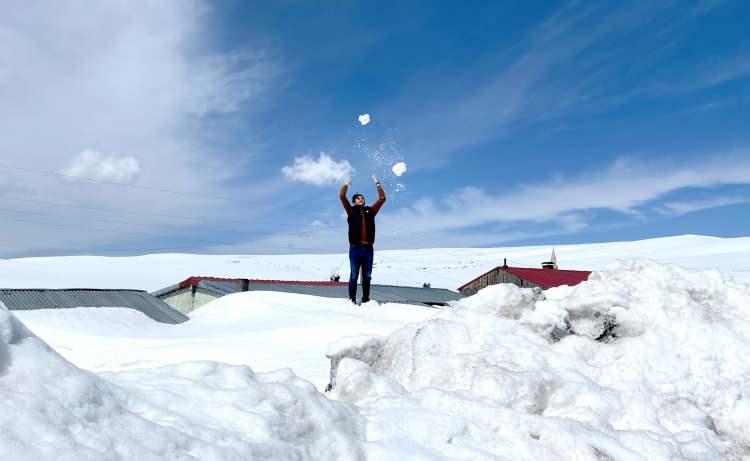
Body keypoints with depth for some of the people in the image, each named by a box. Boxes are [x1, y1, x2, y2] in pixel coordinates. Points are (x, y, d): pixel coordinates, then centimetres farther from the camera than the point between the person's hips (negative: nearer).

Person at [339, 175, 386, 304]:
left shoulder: (370, 211, 15)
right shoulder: (351, 211, 9)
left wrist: (377, 183, 13)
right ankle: (352, 298, 3)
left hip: (368, 248, 3)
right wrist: (346, 184, 3)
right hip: (355, 248, -3)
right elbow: (342, 197, -2)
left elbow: (382, 199, 13)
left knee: (367, 276, 5)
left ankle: (366, 298, 12)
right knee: (354, 275, -2)